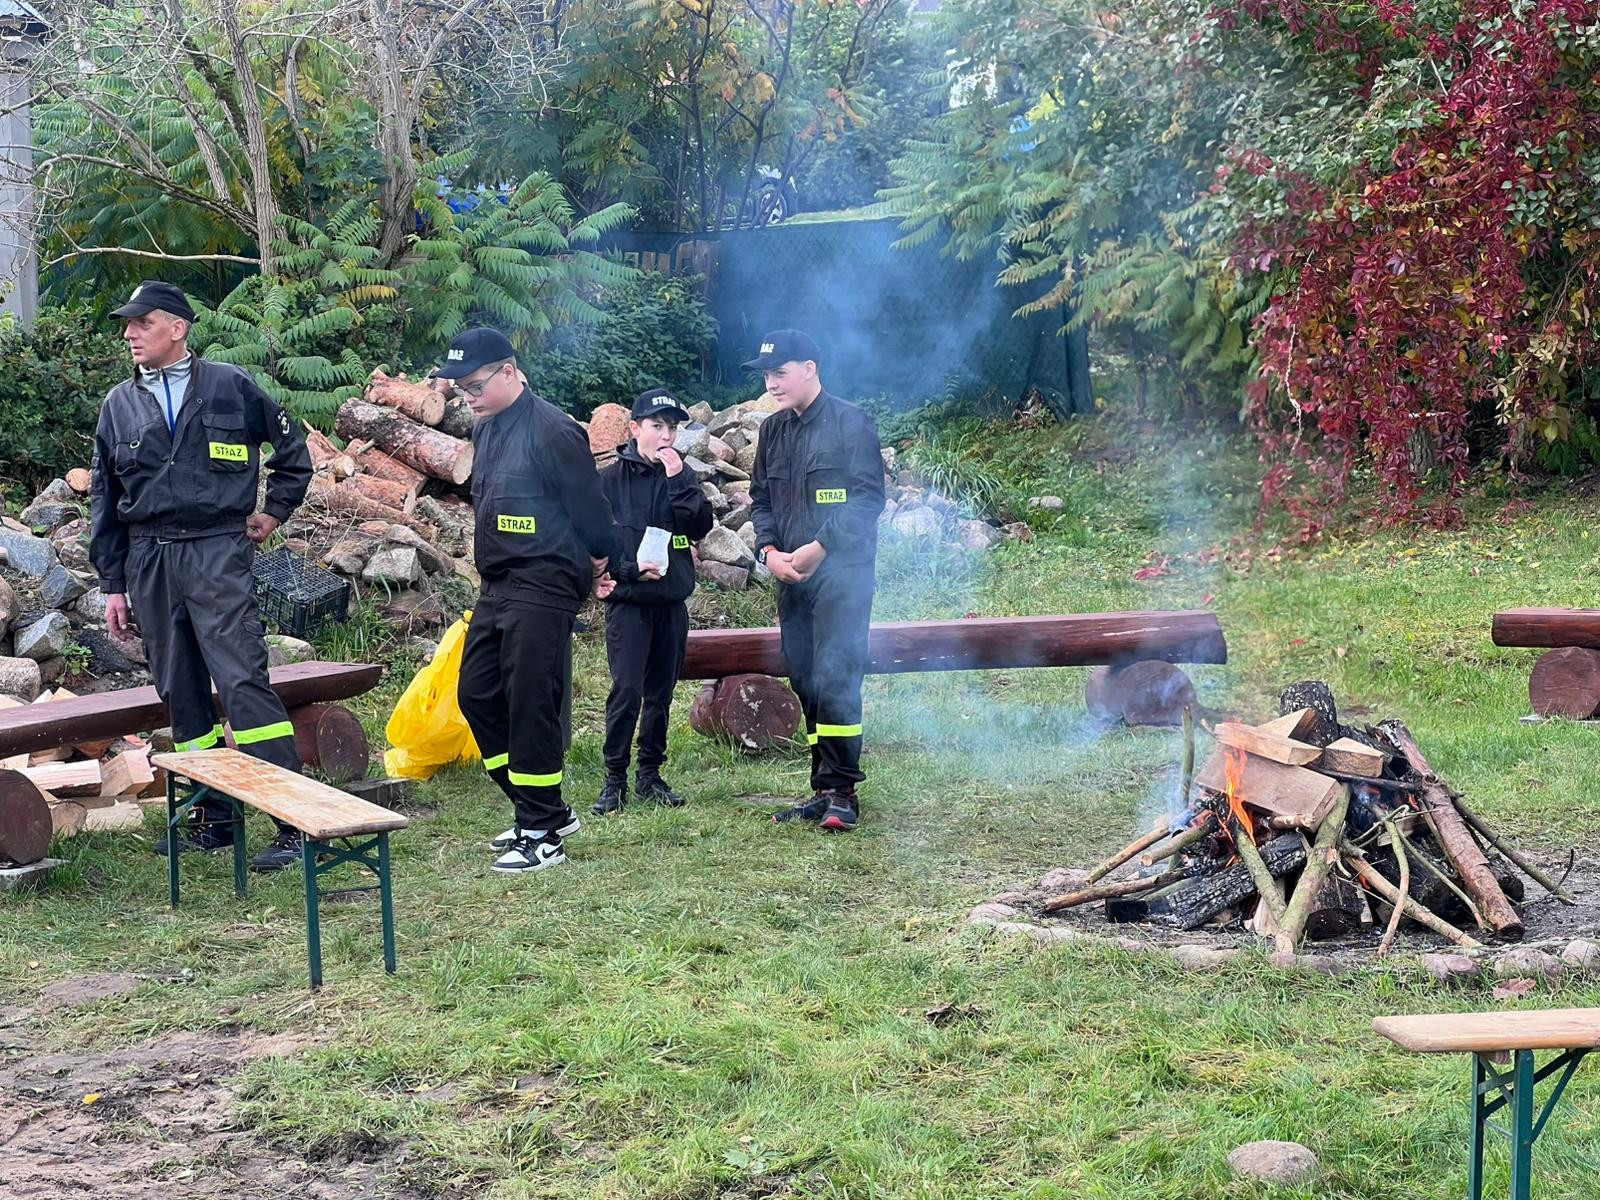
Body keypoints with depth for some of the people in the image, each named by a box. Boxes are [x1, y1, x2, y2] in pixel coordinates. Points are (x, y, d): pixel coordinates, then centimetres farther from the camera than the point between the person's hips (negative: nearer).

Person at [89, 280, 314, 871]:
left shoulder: (230, 386, 1)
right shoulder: (120, 403, 11)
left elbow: (293, 451, 14)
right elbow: (104, 499, 14)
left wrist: (274, 513, 9)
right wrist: (113, 585, 11)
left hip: (217, 553, -4)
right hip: (148, 561, 5)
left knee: (243, 680, -14)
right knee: (181, 693, 8)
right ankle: (212, 818, 17)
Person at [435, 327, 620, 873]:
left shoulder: (552, 430, -16)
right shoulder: (485, 430, 12)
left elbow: (589, 506, -10)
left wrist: (596, 560, 5)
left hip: (542, 590, -9)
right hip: (496, 590, 10)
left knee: (531, 706, -6)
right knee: (477, 695, 11)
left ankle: (543, 834, 4)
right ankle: (542, 811, 23)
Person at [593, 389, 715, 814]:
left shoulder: (681, 476, 10)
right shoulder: (611, 479, -2)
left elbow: (701, 526, -4)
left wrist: (678, 480, -13)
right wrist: (631, 570, -15)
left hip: (672, 600, 4)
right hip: (628, 602, -4)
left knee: (660, 693, 9)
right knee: (627, 691, -10)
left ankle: (650, 775, 17)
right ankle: (615, 779, -2)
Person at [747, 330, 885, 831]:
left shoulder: (851, 424, -5)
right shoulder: (772, 431, 14)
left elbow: (869, 498, -11)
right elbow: (760, 499, 16)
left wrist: (818, 547, -17)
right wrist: (770, 551, -2)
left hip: (842, 570, -7)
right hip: (791, 576, 7)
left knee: (835, 678, -13)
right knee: (805, 682, 8)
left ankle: (841, 793, -10)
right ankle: (823, 788, 14)